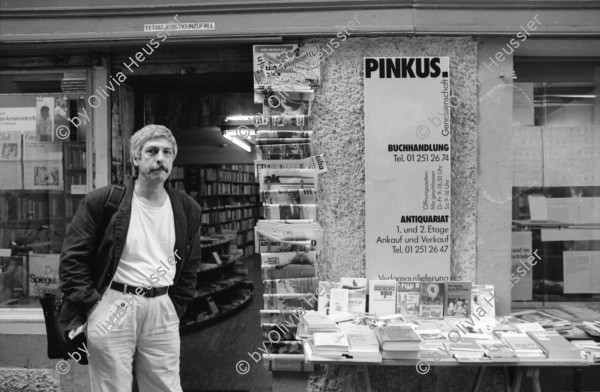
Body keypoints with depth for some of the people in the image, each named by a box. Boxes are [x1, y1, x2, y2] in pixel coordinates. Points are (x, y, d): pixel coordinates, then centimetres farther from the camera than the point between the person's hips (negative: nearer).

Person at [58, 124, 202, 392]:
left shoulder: (187, 209, 5)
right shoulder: (101, 201, -5)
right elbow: (72, 258, -3)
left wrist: (174, 310, 7)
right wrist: (91, 305, -8)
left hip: (161, 309, 3)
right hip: (112, 306, -3)